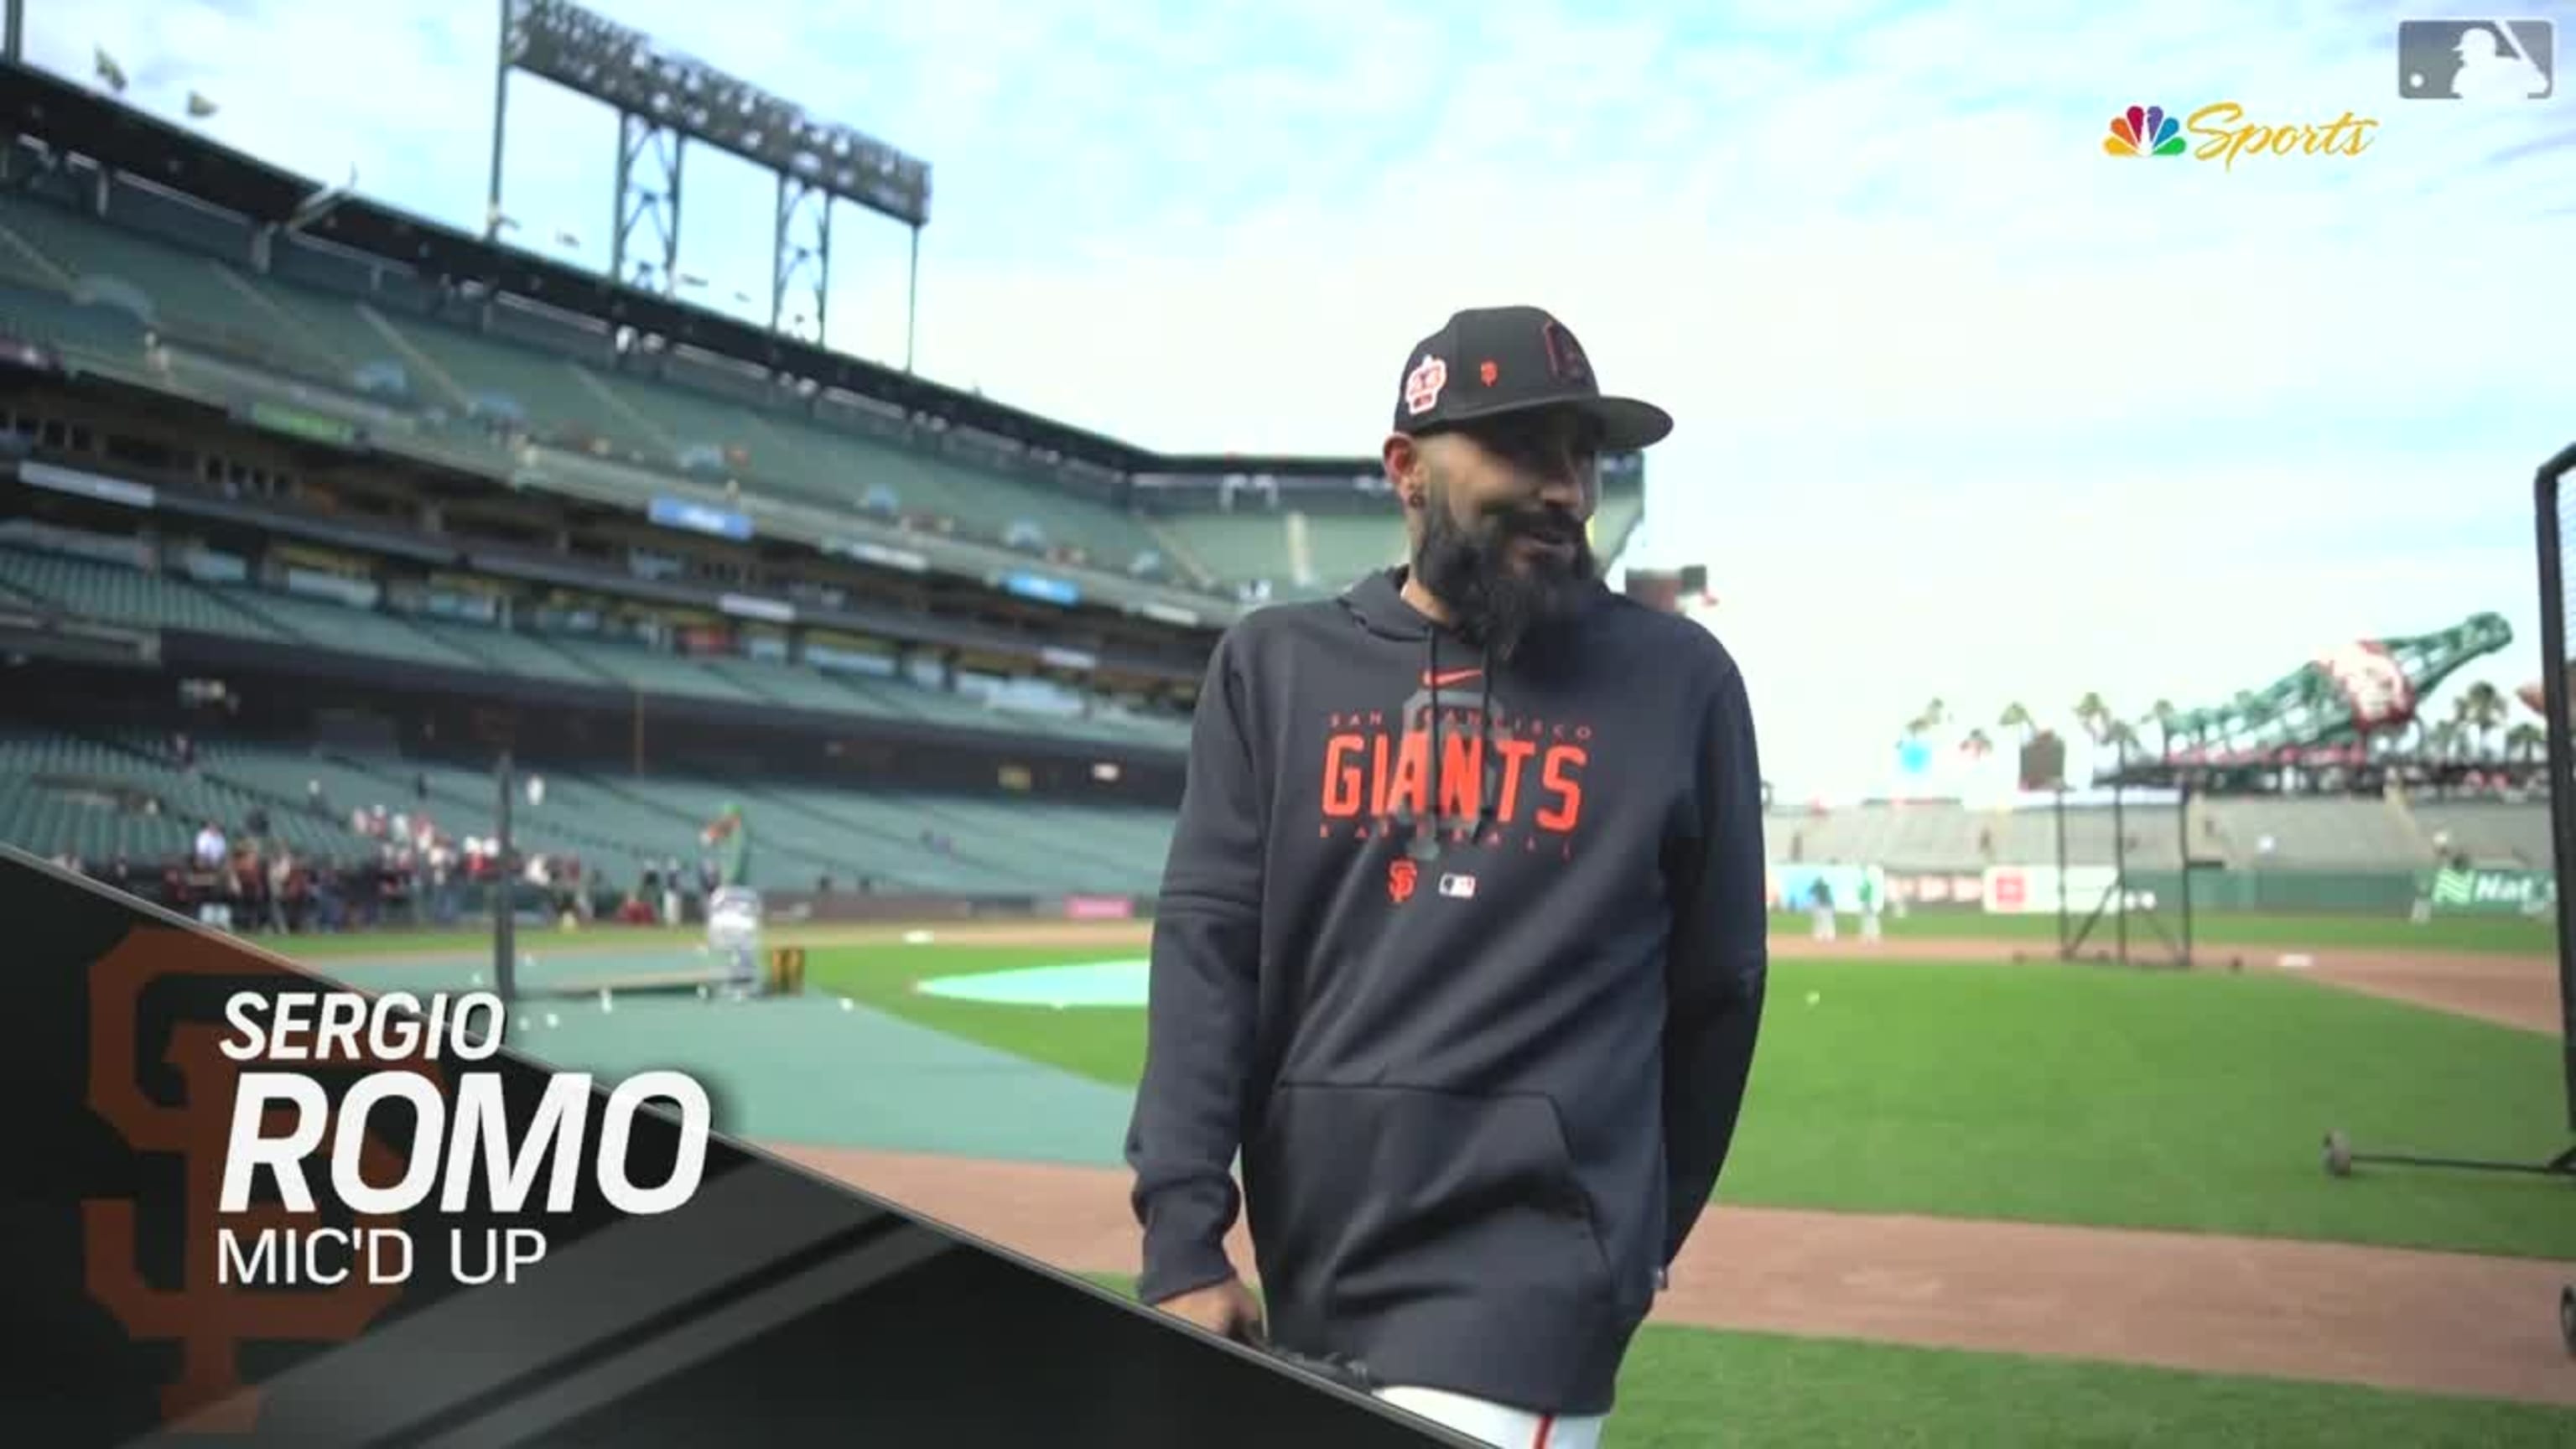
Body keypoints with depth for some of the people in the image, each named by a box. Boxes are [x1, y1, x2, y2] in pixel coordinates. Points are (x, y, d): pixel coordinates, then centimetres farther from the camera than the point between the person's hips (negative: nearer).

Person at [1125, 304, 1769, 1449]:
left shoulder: (1677, 679, 2)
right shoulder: (1275, 666, 5)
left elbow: (1716, 984, 9)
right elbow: (1207, 942, 0)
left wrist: (1637, 1236, 16)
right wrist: (1182, 1232, -8)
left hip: (1523, 1263, -2)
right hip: (1308, 1262, 3)